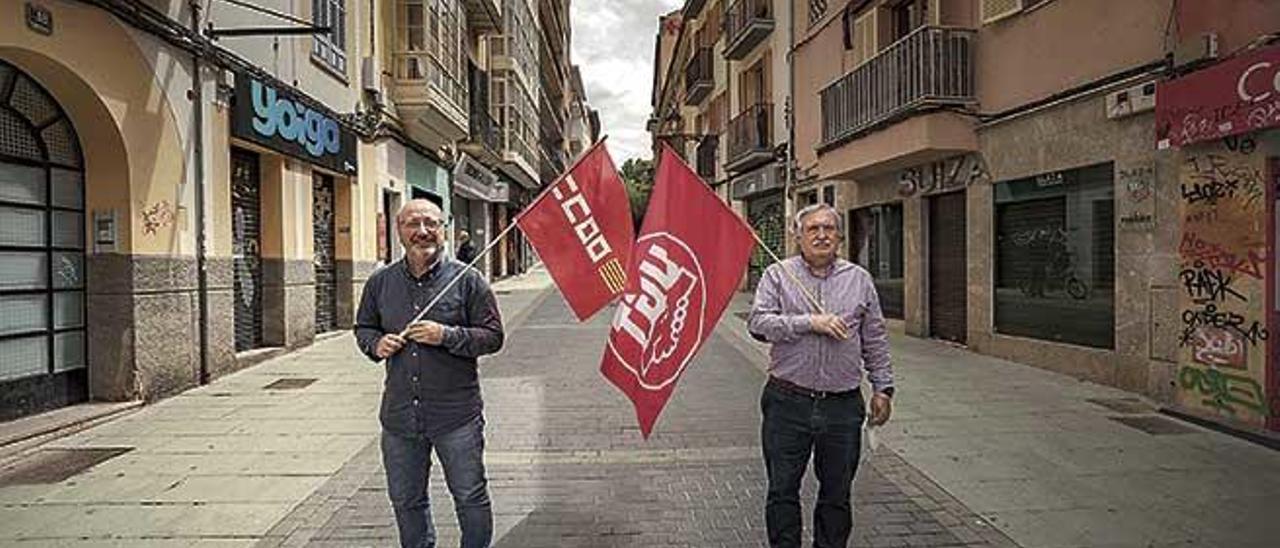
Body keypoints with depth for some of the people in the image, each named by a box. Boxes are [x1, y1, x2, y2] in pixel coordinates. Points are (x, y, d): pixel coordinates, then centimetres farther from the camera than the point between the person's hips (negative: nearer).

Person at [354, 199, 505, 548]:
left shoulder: (466, 279, -7)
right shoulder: (380, 282, 5)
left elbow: (493, 336, -6)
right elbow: (363, 328, 18)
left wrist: (447, 336, -21)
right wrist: (376, 344, -5)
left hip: (456, 414, -3)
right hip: (399, 415, 4)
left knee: (471, 498, 9)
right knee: (406, 502, 20)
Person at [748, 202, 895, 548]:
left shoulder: (859, 279, 9)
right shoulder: (777, 275, 1)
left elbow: (875, 341, 13)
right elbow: (758, 322, -13)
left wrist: (882, 387, 10)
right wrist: (809, 323, -18)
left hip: (843, 406, 2)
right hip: (787, 402, -2)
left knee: (837, 494, 15)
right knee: (782, 491, 9)